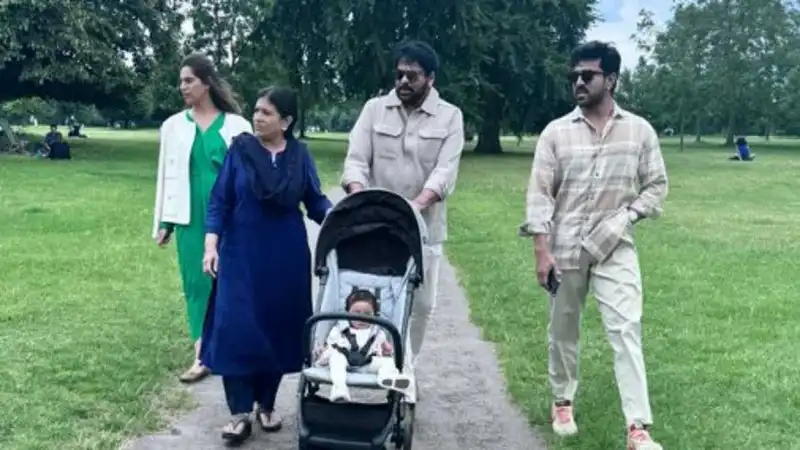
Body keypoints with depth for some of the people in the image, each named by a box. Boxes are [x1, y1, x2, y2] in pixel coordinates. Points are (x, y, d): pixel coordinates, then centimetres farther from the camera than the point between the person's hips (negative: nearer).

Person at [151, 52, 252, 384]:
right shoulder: (174, 126, 7)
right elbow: (166, 175, 9)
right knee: (196, 282, 3)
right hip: (191, 218, 2)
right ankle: (203, 355, 7)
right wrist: (163, 222, 7)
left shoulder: (237, 126, 0)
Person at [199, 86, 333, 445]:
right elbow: (219, 201, -3)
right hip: (242, 255, -2)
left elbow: (316, 201, 2)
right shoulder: (240, 150, -4)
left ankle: (266, 404, 24)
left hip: (286, 257, 2)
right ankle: (240, 413, 3)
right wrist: (211, 245, -12)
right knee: (237, 329, -6)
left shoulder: (299, 155, 0)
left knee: (279, 329, 8)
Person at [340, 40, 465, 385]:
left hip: (423, 227, 0)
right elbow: (356, 160, -2)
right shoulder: (374, 109, 5)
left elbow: (446, 170, -9)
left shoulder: (450, 117, 2)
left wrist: (419, 203, -26)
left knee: (420, 304, 6)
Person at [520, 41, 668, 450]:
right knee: (562, 329, 11)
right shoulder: (556, 132, -1)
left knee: (626, 329, -9)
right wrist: (541, 250, -10)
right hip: (565, 247, 1)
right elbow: (539, 193, -4)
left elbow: (656, 185, 7)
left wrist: (625, 218, -9)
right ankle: (563, 402, 31)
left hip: (615, 247, 0)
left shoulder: (639, 130, 1)